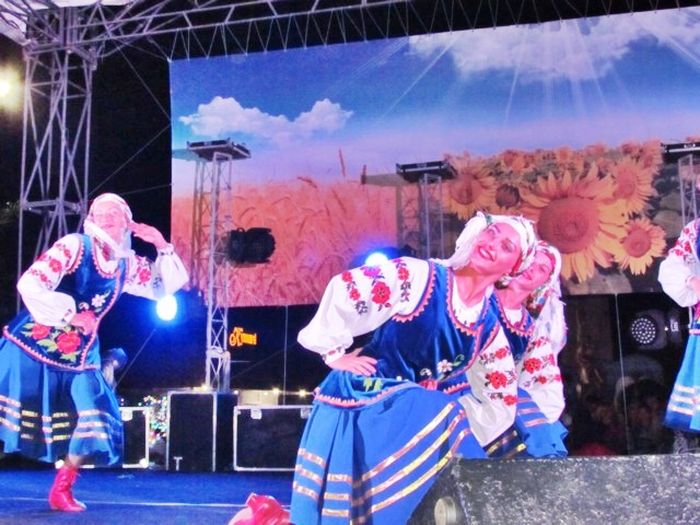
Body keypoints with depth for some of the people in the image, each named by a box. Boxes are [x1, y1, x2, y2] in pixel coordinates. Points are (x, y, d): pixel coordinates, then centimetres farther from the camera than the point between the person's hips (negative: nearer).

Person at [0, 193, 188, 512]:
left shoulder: (127, 264, 4)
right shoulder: (75, 246, -14)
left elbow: (167, 285, 12)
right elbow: (29, 285, -22)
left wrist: (162, 246, -2)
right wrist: (71, 315, -19)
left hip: (78, 358, 6)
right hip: (33, 347, -5)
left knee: (92, 425, 0)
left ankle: (61, 491, 18)